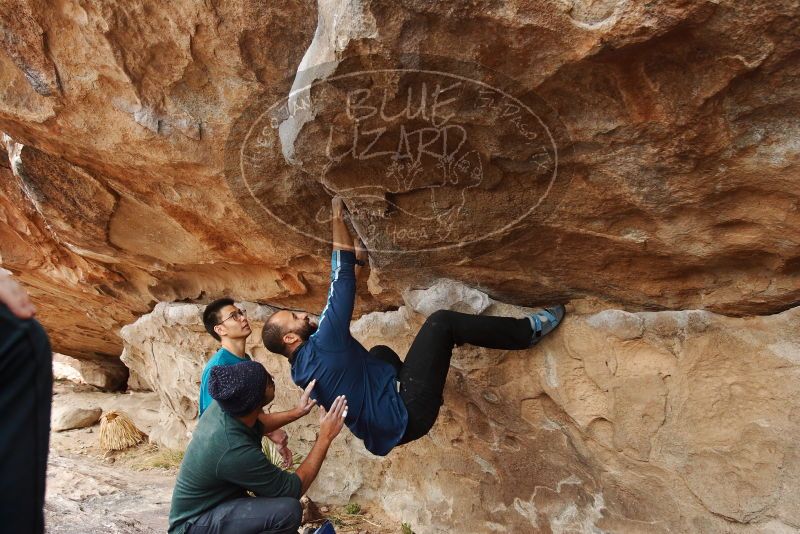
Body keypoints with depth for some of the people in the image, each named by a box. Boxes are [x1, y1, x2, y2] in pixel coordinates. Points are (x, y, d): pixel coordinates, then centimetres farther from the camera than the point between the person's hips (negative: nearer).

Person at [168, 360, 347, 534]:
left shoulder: (222, 407, -11)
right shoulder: (235, 451, -33)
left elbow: (258, 425, 15)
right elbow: (294, 489, -20)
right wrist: (325, 437, -18)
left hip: (215, 507, 9)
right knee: (287, 511, -27)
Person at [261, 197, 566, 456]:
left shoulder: (302, 368, 7)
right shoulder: (321, 347, -20)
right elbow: (341, 281, -19)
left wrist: (355, 259, 17)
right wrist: (339, 220, -12)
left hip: (385, 429, 10)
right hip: (406, 415, -10)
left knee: (380, 352, 32)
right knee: (441, 322, -12)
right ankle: (527, 332, 3)